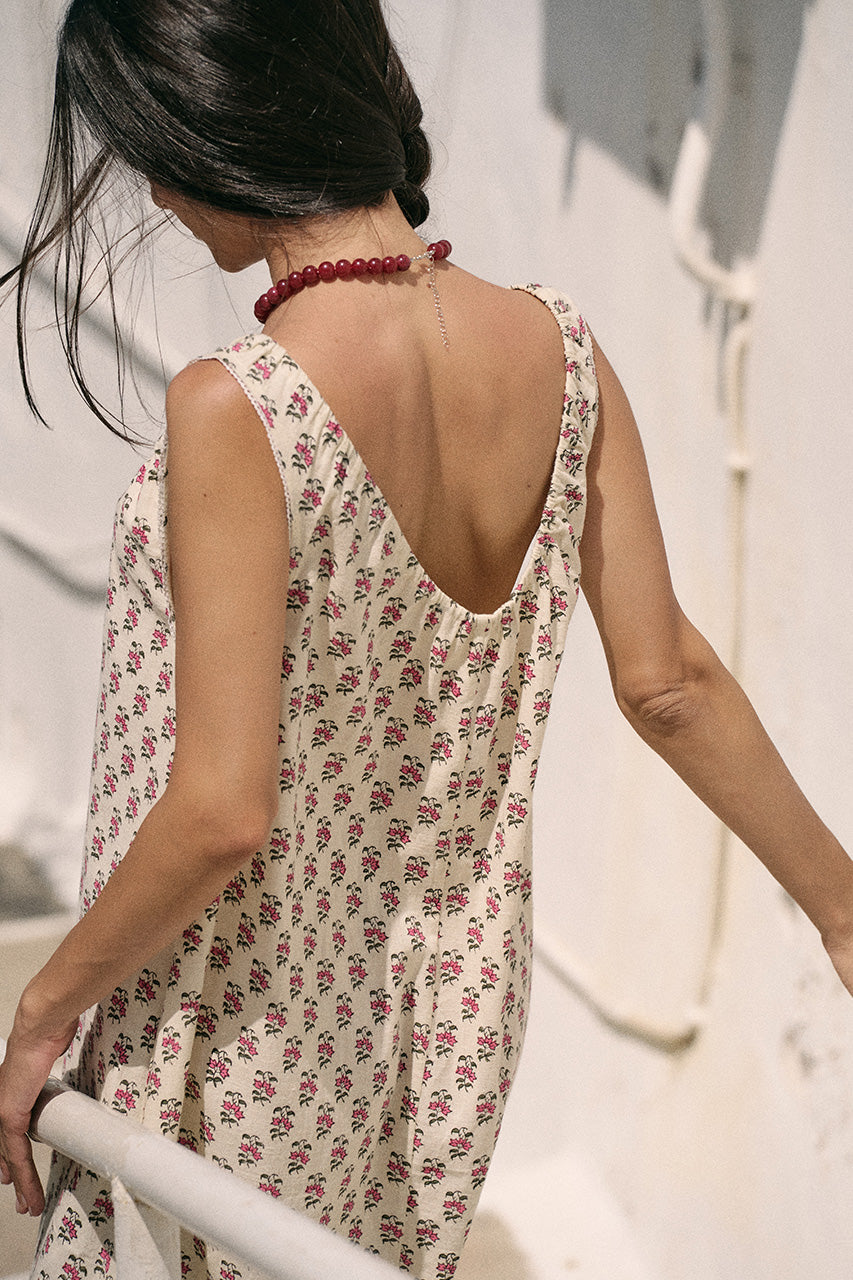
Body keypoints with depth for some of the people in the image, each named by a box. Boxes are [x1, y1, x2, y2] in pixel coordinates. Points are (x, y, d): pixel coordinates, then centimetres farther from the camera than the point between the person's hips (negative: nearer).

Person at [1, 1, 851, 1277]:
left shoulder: (236, 410, -27)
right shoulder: (559, 353, -8)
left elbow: (221, 814, -26)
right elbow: (666, 680, -3)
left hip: (242, 1040, -6)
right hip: (451, 1013, 6)